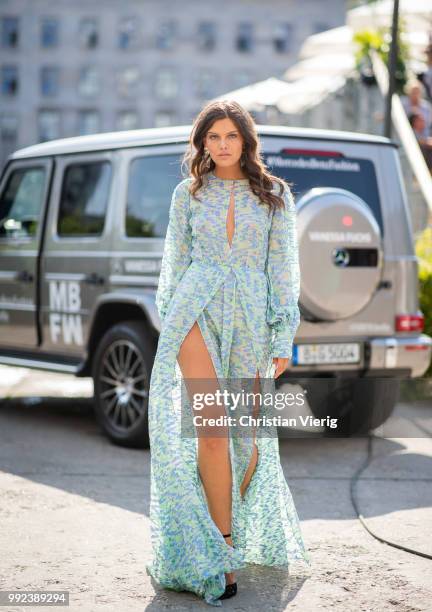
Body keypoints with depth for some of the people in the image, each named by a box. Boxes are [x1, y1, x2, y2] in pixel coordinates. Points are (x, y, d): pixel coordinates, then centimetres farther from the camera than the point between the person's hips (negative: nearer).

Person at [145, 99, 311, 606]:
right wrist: (169, 325, 8)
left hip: (250, 317, 1)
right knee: (212, 429, -12)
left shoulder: (274, 195, 9)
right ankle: (221, 550, -5)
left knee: (248, 433, 4)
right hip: (197, 312, -1)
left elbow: (282, 269, 6)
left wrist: (283, 337, 1)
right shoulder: (188, 193, 10)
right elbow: (175, 263, 13)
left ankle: (241, 529, 28)